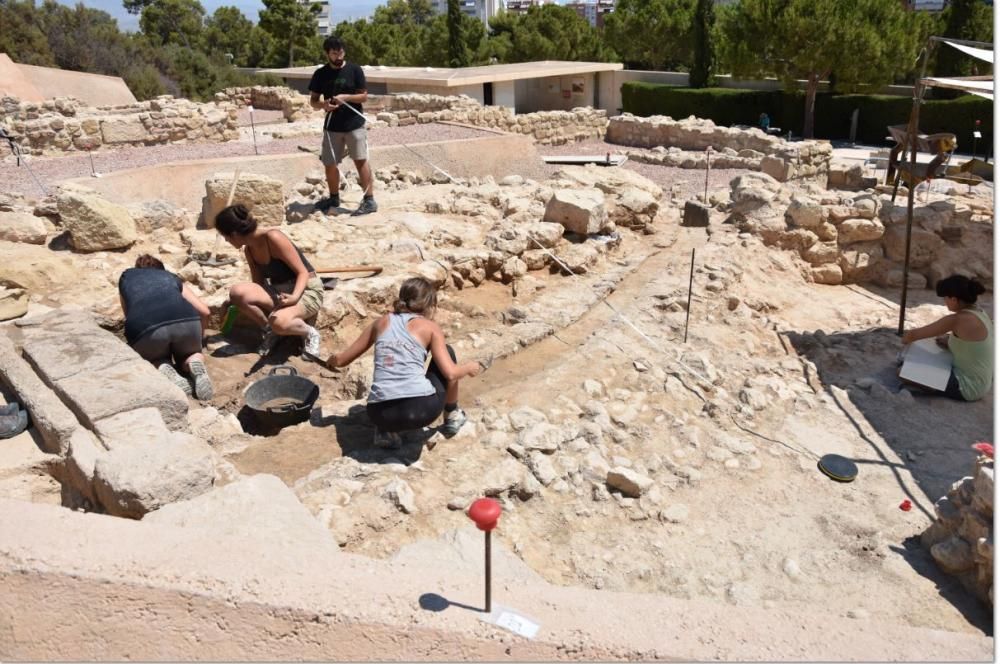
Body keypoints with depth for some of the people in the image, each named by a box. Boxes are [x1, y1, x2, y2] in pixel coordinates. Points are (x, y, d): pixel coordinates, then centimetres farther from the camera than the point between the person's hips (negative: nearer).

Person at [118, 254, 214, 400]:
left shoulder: (126, 277, 37)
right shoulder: (171, 277, 35)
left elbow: (130, 315, 43)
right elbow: (204, 312, 27)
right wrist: (197, 337, 44)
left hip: (145, 328, 0)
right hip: (186, 321, 0)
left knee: (156, 360, 32)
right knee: (189, 354, 31)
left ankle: (164, 370, -1)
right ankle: (196, 364, -3)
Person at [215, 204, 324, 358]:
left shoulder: (273, 237, -21)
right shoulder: (248, 249, 3)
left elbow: (303, 272, -19)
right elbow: (258, 283, 11)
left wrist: (294, 297, -35)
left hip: (307, 290, -7)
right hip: (279, 291, 7)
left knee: (278, 321, -39)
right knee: (237, 292, -20)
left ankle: (310, 334, -6)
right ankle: (271, 330, 1)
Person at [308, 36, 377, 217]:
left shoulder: (354, 70, -3)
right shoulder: (320, 74, 4)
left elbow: (364, 96, -3)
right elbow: (312, 101, 6)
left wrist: (346, 97, -19)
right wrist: (322, 105, -16)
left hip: (354, 124, -3)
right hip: (332, 126, 3)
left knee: (361, 160, -7)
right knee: (329, 164, 7)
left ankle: (369, 200, -4)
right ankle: (334, 198, 27)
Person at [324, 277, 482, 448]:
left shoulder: (382, 322, 17)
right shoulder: (430, 326, 7)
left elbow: (341, 360, 23)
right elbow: (450, 373, -2)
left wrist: (331, 360, 47)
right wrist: (470, 367, 20)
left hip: (381, 414, 4)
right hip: (421, 409, -3)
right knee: (447, 352, 22)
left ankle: (385, 431, 18)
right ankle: (452, 417, 33)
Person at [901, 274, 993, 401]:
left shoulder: (958, 319, -24)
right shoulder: (980, 313, 1)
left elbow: (912, 335, -17)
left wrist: (906, 339, 4)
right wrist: (949, 340, 5)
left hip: (968, 387, -9)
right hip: (978, 382, 9)